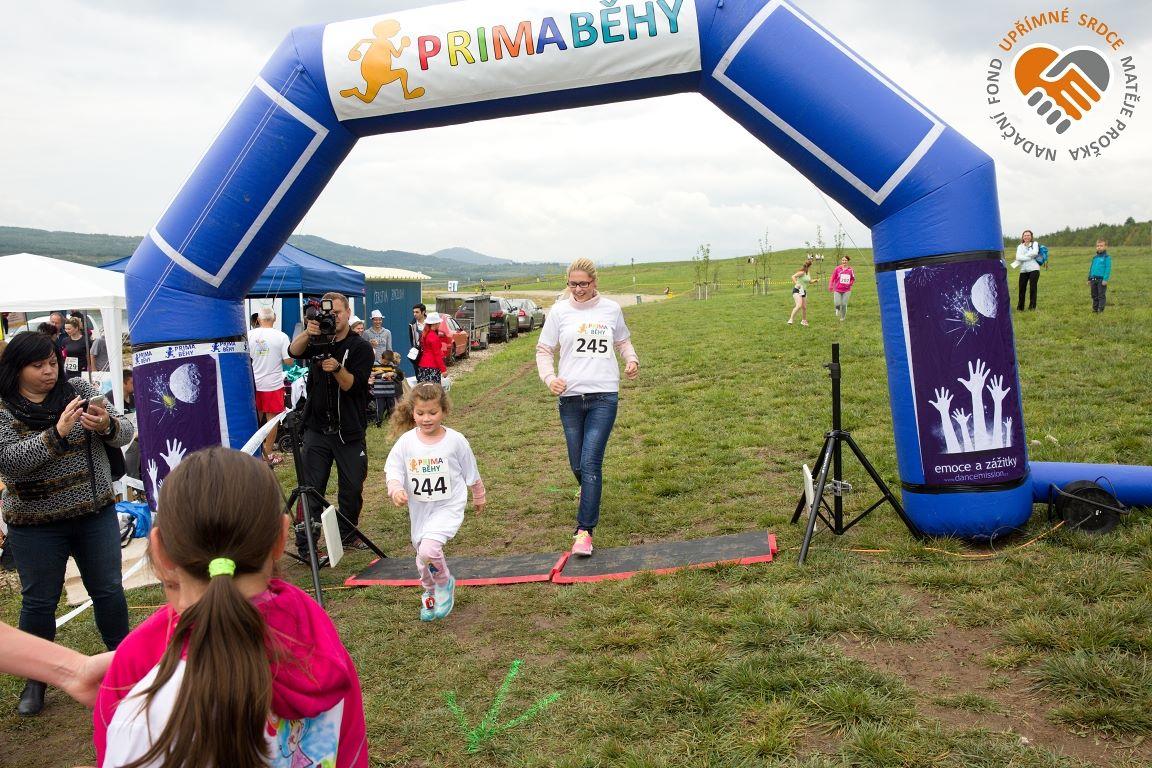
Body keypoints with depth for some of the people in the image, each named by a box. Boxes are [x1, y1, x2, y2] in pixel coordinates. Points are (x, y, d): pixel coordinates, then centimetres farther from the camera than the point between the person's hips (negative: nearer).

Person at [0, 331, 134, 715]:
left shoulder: (80, 390, 0)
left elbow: (125, 431, -2)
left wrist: (107, 425, -25)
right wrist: (58, 432, -30)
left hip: (96, 514, 2)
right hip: (36, 526, -2)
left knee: (108, 590, 10)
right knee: (39, 602, 9)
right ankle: (36, 679, 28)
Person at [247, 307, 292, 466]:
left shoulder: (249, 335, -4)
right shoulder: (281, 336, -12)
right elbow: (289, 361, -12)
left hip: (253, 383, 3)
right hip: (273, 384, -3)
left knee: (256, 417, 18)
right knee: (272, 418, 5)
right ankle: (269, 454, 9)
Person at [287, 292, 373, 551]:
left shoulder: (361, 347, -1)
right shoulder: (318, 342, 8)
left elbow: (351, 385, -12)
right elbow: (294, 352, -14)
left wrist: (337, 368, -32)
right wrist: (307, 333, -33)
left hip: (350, 430, -1)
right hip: (317, 429, 1)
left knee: (352, 488, 8)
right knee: (311, 488, -3)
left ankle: (348, 535, 28)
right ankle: (305, 545, 3)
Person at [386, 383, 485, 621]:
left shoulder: (455, 440, -10)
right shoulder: (406, 441, -7)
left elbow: (471, 472, 3)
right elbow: (392, 469, -6)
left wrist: (479, 497, 15)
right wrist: (396, 489, -27)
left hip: (449, 506, -4)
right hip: (419, 509, 4)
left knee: (429, 549, -25)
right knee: (423, 558, 17)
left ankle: (445, 583, 6)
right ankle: (429, 593, 47)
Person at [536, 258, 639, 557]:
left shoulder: (611, 309, 6)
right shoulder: (559, 311, 3)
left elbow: (622, 341, 22)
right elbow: (543, 350, 7)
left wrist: (632, 359, 2)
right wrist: (549, 378, -11)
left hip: (604, 396, -1)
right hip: (570, 396, 2)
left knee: (590, 462, -13)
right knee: (577, 464, 10)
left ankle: (585, 530, -8)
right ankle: (589, 492, 46)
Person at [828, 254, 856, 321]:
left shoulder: (850, 270, 0)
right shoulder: (837, 269, -5)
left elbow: (853, 279, 13)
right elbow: (833, 278, -1)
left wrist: (850, 283, -6)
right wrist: (830, 286, -9)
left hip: (846, 290, 1)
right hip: (837, 290, -1)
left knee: (844, 304, 0)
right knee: (837, 304, -11)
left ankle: (843, 317, 20)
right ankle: (837, 309, 26)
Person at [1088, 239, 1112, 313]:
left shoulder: (1107, 257, -5)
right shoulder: (1095, 257, 16)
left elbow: (1108, 269, -11)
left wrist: (1105, 279, -18)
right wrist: (1089, 279, 18)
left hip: (1102, 280, -6)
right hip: (1093, 279, 7)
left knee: (1101, 295, -2)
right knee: (1094, 295, 11)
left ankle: (1101, 309, 2)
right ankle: (1095, 308, 19)